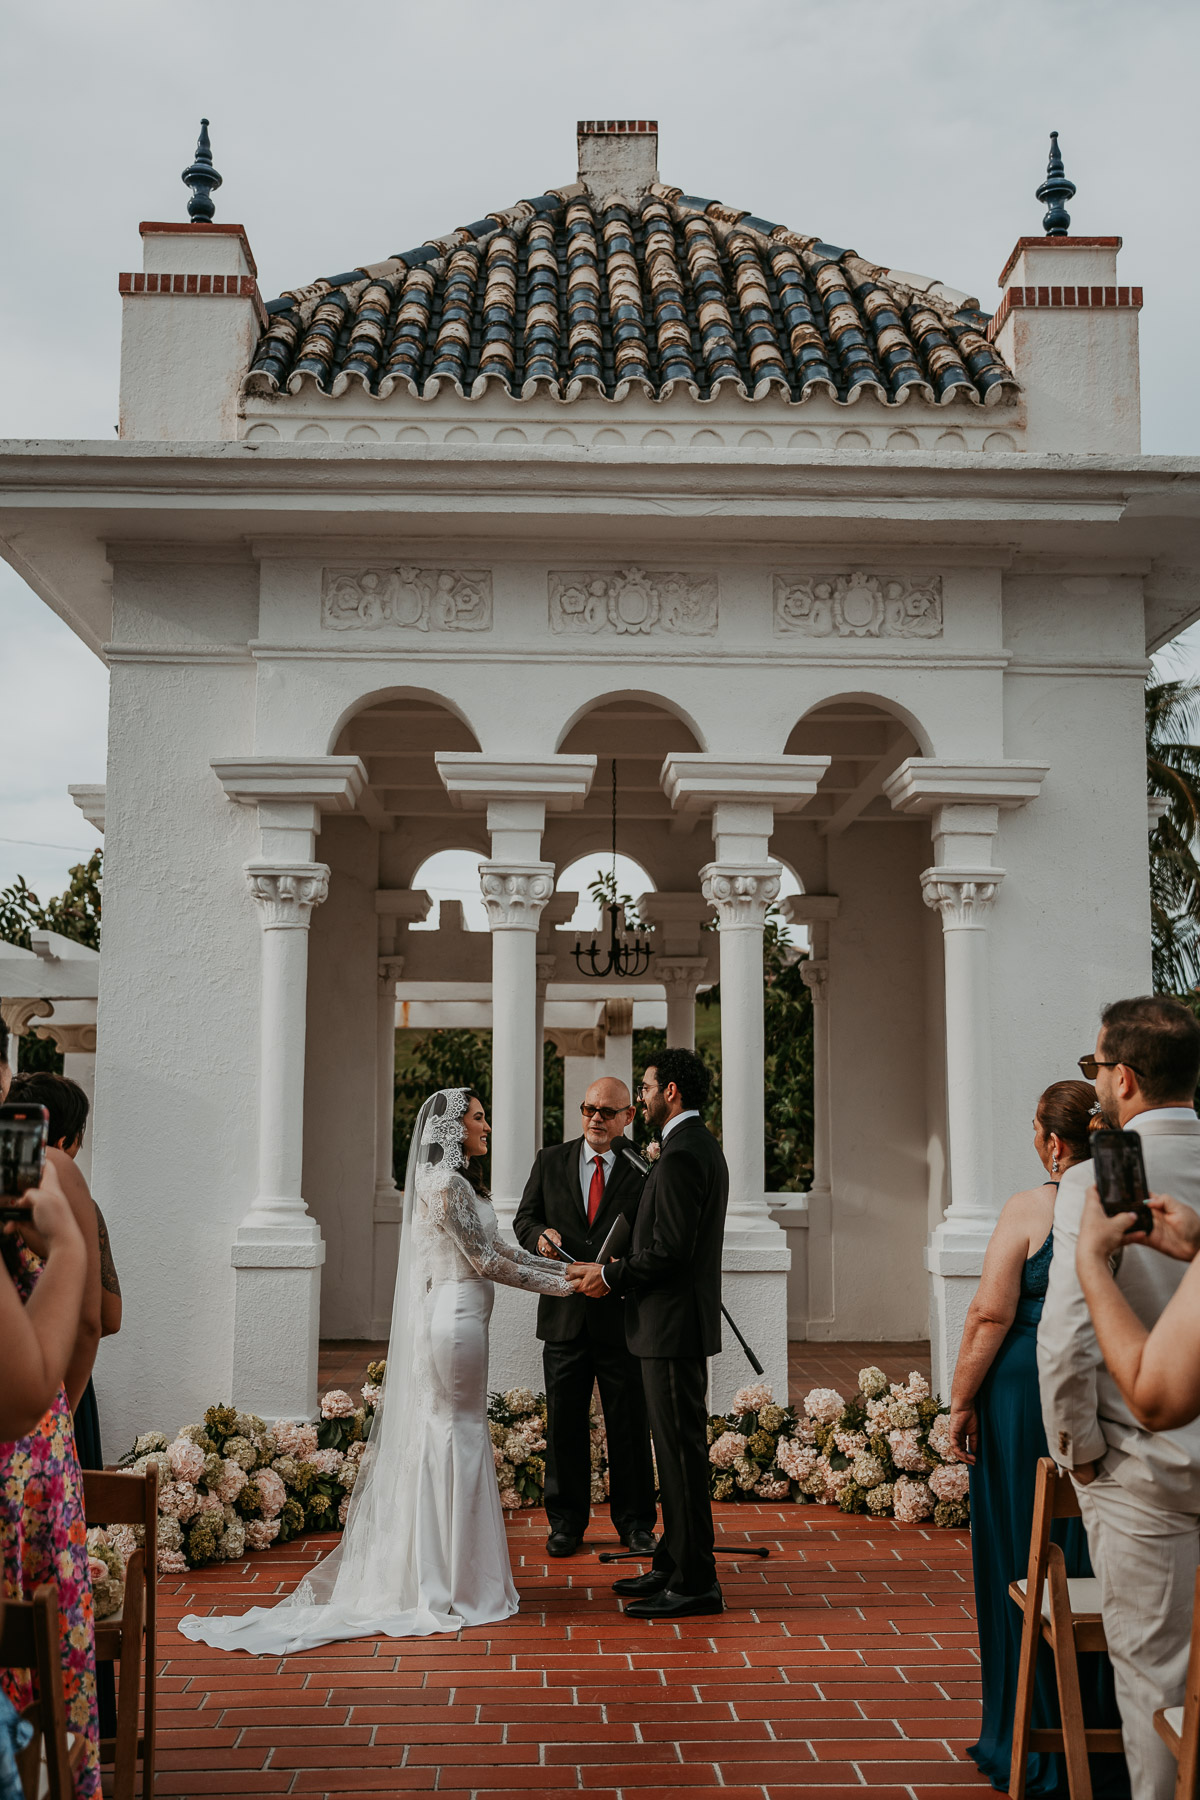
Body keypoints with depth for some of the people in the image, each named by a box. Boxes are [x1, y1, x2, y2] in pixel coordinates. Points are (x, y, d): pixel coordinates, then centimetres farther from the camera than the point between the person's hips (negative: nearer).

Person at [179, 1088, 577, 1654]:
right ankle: (452, 1586, 5)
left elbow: (496, 1249, 16)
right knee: (456, 1442, -3)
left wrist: (565, 1268, 12)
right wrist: (563, 1285, -9)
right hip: (456, 1317, -10)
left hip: (444, 1316, 10)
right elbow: (487, 1259, -15)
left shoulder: (451, 1181, 16)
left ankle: (424, 1578, 19)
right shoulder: (448, 1183, -14)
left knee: (437, 1442, 12)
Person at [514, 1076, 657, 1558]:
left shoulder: (643, 1171, -3)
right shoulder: (550, 1162, 6)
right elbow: (524, 1218, 10)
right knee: (564, 1423, 10)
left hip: (623, 1316, -2)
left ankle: (634, 1520, 21)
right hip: (564, 1314, 2)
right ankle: (566, 1521, 23)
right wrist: (540, 1235, -13)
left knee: (630, 1424, 7)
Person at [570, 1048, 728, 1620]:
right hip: (675, 1321, 11)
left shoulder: (682, 1155, -18)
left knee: (681, 1451, -4)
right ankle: (674, 1566, 25)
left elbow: (670, 1251, -23)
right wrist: (620, 1271, 12)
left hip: (673, 1325, -11)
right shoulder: (700, 1145, 16)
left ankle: (694, 1583, 3)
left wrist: (611, 1276, -10)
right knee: (676, 1449, 16)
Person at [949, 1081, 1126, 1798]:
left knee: (1025, 1560, 7)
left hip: (1025, 1392, -4)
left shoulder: (1030, 1209, -11)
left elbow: (990, 1316, -13)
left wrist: (962, 1401, -5)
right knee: (1098, 1563, 13)